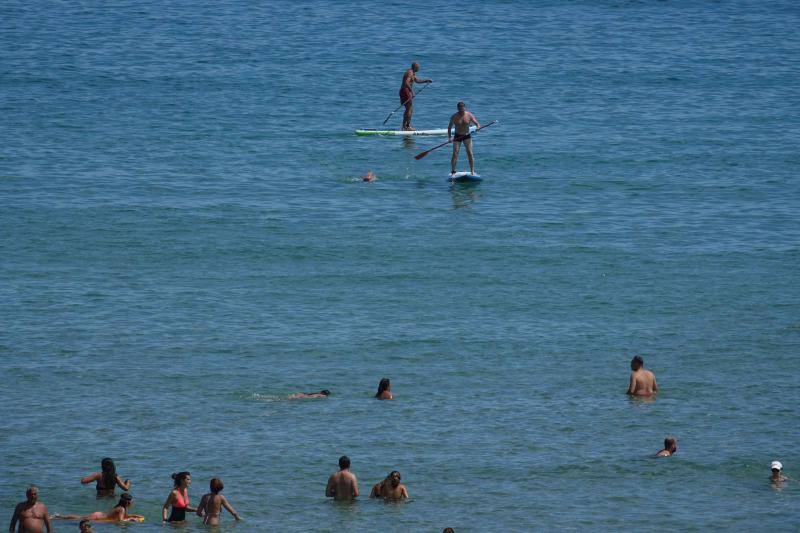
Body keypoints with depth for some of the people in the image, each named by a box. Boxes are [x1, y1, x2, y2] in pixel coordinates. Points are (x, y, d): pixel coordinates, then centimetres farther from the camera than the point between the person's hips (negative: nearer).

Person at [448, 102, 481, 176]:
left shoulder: (469, 115, -7)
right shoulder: (454, 116, -9)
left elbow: (477, 123, -9)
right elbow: (449, 127, -6)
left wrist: (478, 126, -33)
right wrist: (449, 137, -19)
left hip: (467, 136, 1)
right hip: (457, 136, -1)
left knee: (470, 153, -6)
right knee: (455, 154, -7)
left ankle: (472, 171, 1)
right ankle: (453, 171, 0)